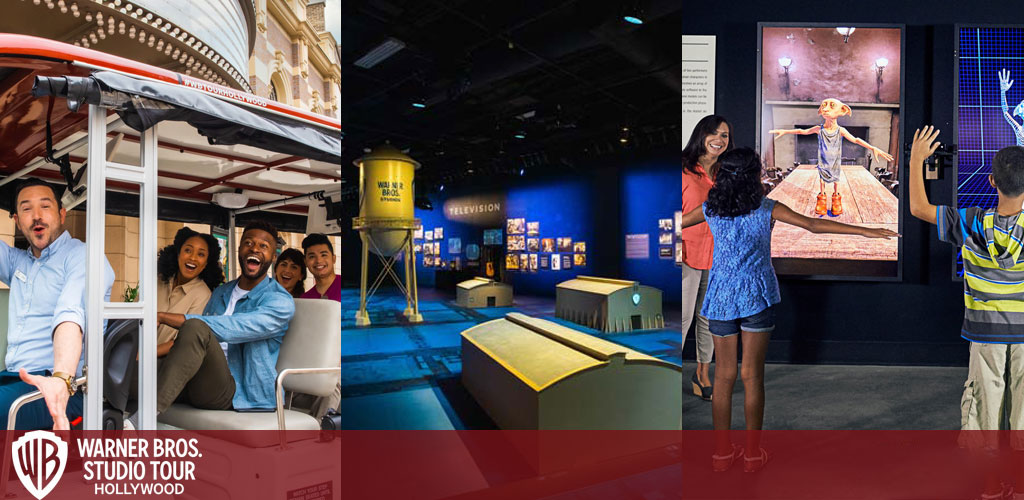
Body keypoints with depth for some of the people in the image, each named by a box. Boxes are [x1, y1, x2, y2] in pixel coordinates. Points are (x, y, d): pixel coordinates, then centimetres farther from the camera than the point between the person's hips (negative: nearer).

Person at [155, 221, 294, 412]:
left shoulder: (280, 301, -4)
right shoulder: (220, 293, 23)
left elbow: (233, 328, -20)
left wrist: (164, 317, -23)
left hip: (239, 394, -6)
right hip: (201, 388, 7)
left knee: (196, 328, -32)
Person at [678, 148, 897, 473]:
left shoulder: (710, 209, 0)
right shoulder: (766, 209, -7)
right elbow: (813, 225, -10)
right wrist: (866, 231, -5)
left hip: (721, 298, 2)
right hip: (756, 298, -2)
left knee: (723, 376, 9)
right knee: (752, 376, 5)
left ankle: (722, 452, 16)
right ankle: (753, 453, 14)